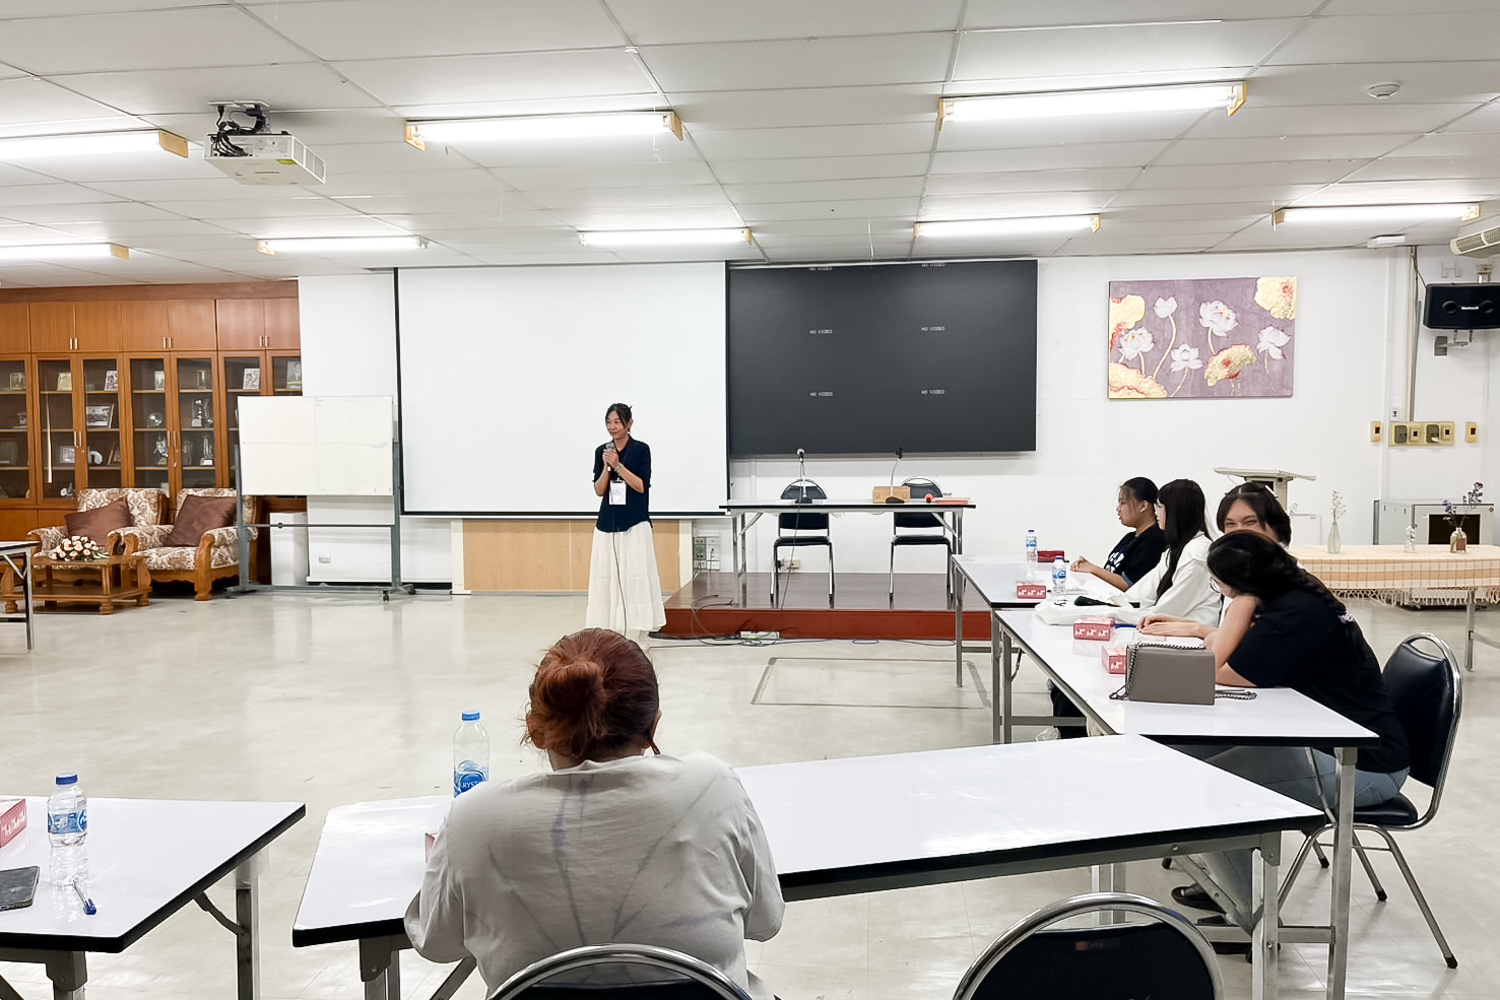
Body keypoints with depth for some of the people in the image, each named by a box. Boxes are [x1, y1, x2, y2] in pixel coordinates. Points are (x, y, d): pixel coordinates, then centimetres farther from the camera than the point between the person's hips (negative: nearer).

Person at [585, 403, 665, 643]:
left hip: (634, 523, -4)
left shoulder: (641, 449, -3)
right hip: (607, 523, 4)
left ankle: (635, 636, 1)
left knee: (634, 578, -5)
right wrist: (607, 467, -11)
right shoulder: (601, 451, 8)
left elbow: (641, 486, -9)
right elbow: (599, 490, 5)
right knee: (607, 578, 2)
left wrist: (618, 465, -16)